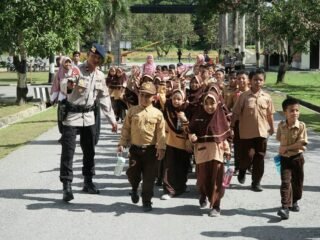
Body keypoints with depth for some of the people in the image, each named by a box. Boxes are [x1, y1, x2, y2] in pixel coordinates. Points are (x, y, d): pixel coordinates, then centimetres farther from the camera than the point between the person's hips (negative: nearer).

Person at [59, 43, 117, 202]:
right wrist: (68, 84, -54)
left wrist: (112, 119, 9)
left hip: (89, 116, 5)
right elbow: (63, 84, -29)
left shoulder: (100, 76, 5)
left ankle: (88, 181, 26)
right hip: (71, 115, -5)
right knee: (68, 151, -6)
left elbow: (104, 98, 11)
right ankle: (67, 186, -3)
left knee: (89, 151, 12)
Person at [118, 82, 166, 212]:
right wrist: (122, 143, -1)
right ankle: (134, 189, 38)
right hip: (135, 148, 1)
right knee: (132, 173, 6)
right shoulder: (132, 111, 3)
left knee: (149, 177, 2)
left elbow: (161, 132, -3)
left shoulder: (157, 113, -2)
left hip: (151, 149, -1)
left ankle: (147, 201, 14)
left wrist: (161, 148, -10)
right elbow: (126, 128, 5)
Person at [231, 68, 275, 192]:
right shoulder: (244, 96, -6)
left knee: (259, 158, 5)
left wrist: (272, 128, 12)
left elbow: (270, 115, 10)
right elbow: (236, 113, -3)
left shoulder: (267, 97, 2)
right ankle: (242, 170, 31)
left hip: (262, 132, 2)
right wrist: (231, 127, -4)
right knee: (247, 156, -2)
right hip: (247, 132, -2)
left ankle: (256, 182, 16)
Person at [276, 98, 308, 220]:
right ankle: (285, 207, -11)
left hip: (297, 157, 0)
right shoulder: (281, 125, -7)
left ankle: (294, 202, 35)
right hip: (284, 158, 0)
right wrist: (294, 144, -4)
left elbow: (302, 145, -16)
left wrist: (286, 147, -20)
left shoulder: (301, 126, -14)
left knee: (297, 181, 13)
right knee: (285, 182, -9)